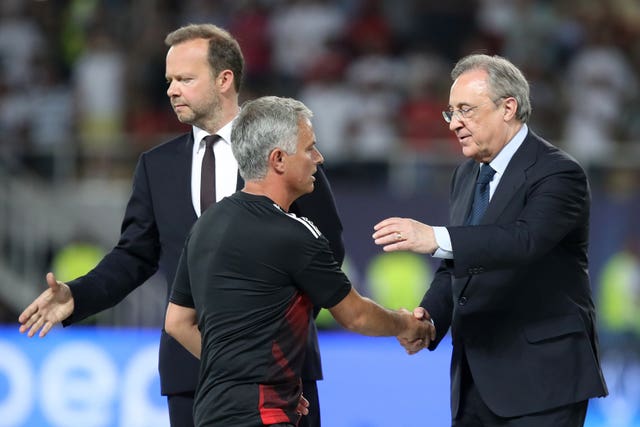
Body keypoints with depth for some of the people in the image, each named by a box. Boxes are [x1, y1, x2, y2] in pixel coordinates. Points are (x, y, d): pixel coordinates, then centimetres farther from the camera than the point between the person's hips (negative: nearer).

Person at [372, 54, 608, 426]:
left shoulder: (558, 173, -12)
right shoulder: (467, 175, 14)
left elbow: (525, 240, -31)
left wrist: (435, 238, -43)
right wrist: (430, 316, -1)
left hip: (541, 380, -8)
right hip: (476, 379, 8)